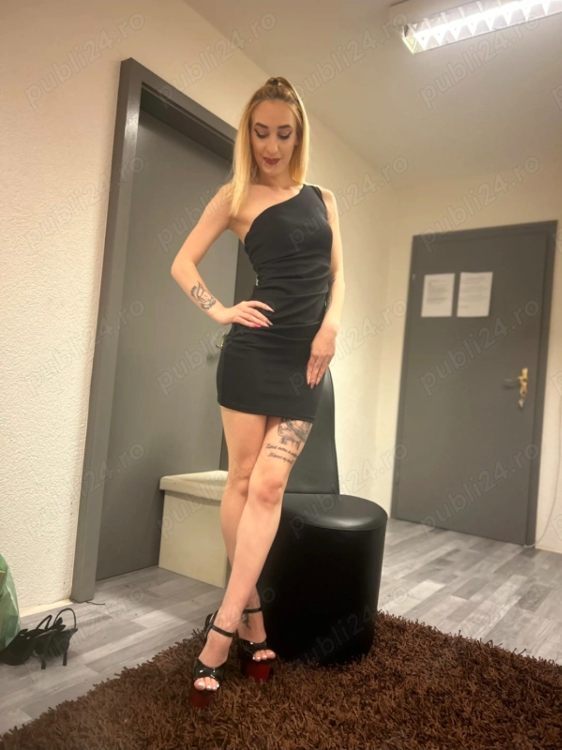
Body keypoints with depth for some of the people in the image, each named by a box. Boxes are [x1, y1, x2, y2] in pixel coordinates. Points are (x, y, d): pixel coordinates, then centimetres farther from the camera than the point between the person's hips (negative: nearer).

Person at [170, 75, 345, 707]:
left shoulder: (324, 198, 17)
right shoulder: (236, 197, 7)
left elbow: (337, 273, 13)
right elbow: (182, 263, 7)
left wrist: (331, 325, -4)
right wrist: (219, 311, -6)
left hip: (307, 357, 2)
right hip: (253, 351, -2)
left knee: (268, 485, -6)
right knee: (242, 478, 1)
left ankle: (220, 632, 2)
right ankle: (251, 616, 18)